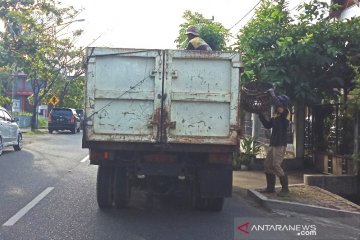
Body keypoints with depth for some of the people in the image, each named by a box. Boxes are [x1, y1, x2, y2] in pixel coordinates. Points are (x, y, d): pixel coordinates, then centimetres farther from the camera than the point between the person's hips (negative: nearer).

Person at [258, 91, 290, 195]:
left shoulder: (285, 115, -8)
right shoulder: (275, 117, 13)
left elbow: (280, 106, -25)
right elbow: (267, 125, 20)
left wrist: (273, 94, -16)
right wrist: (261, 115, 12)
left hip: (280, 145, -8)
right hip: (272, 144, 8)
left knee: (276, 165, -12)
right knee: (267, 165, 8)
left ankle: (285, 188, 0)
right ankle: (270, 187, 17)